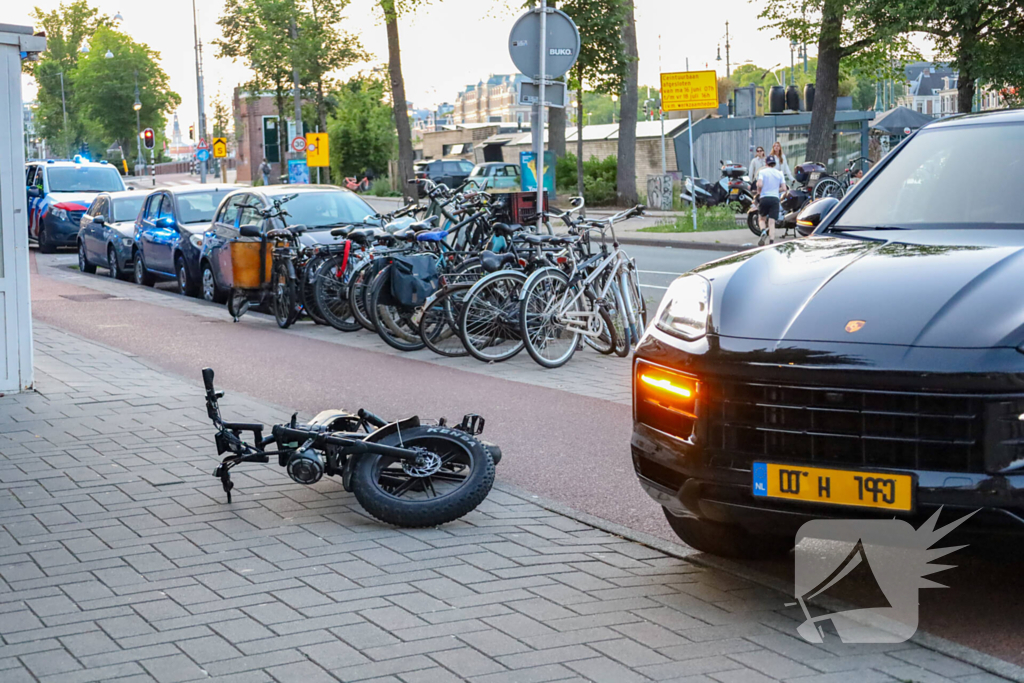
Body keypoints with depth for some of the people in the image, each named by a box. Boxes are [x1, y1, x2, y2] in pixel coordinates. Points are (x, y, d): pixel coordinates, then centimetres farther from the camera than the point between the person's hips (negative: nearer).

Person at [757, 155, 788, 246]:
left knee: (762, 219, 18)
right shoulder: (779, 173, 10)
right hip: (775, 198, 1)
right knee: (771, 222, -3)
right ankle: (771, 243, -15)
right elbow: (784, 188, 5)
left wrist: (758, 191, 7)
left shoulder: (762, 172, 2)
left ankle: (763, 232, -12)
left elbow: (759, 184, -13)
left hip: (764, 198, -1)